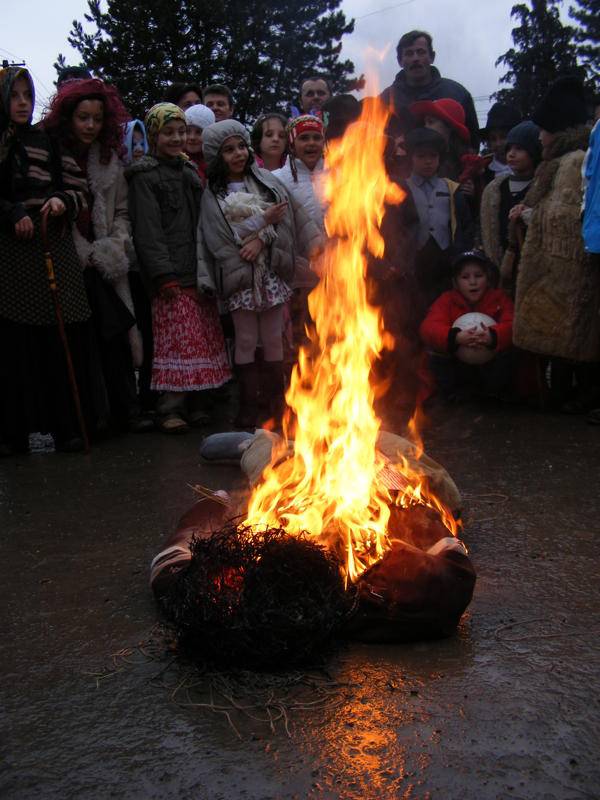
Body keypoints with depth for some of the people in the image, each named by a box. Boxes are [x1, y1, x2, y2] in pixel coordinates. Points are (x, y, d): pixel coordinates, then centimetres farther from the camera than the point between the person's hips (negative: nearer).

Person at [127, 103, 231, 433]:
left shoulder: (190, 171, 20)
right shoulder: (145, 176, 0)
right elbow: (147, 232, -8)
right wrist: (165, 277, -16)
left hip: (198, 275, 6)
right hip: (172, 278, -6)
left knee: (201, 340, 6)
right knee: (175, 340, -8)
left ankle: (193, 402, 15)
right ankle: (171, 408, 0)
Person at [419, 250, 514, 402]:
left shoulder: (499, 298, -5)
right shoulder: (447, 300, -7)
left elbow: (513, 326, -22)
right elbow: (428, 328, -24)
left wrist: (493, 337, -45)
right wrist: (456, 337, -43)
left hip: (490, 365, 0)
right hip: (457, 366, 0)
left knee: (509, 350, -28)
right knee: (436, 351, -26)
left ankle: (494, 390, 0)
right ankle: (453, 391, -1)